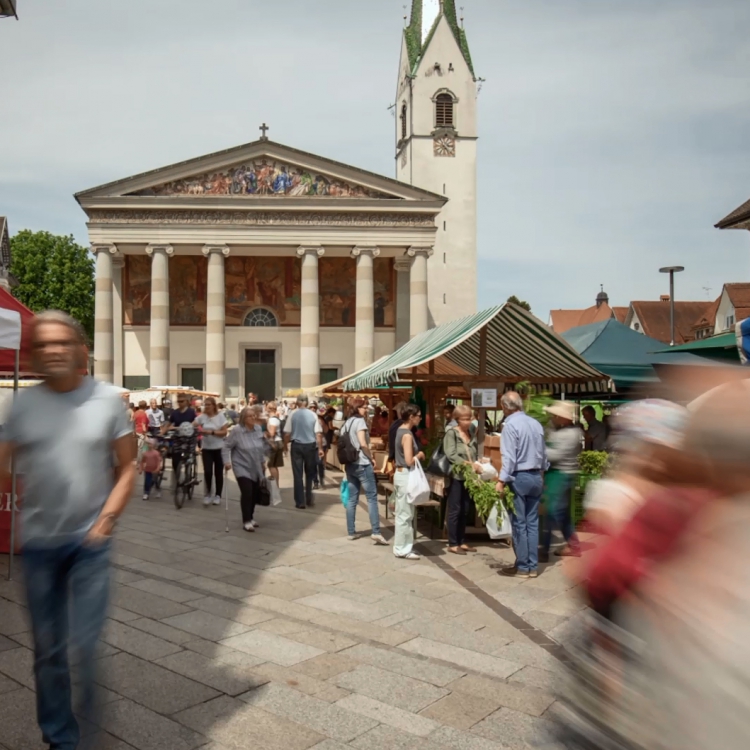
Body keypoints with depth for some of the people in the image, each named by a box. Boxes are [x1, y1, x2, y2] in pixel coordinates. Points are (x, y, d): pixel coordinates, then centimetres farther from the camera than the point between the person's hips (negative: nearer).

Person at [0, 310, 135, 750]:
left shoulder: (108, 399, -5)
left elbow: (128, 467, -1)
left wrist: (106, 520, -10)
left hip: (90, 540, -2)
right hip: (38, 541, 2)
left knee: (86, 645, -2)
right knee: (48, 650, 13)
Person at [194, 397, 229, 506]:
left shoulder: (220, 416, -5)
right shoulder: (202, 417, 0)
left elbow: (224, 432, -10)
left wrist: (212, 432, -20)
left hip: (219, 448, -1)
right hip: (206, 448, 1)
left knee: (218, 472, 7)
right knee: (207, 472, -8)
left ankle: (218, 495, 20)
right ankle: (208, 494, 11)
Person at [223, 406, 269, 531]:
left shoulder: (258, 429, 1)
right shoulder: (237, 430, -16)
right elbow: (226, 446, -10)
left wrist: (263, 461, 15)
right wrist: (227, 461, -18)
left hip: (256, 469, 6)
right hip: (242, 468, -6)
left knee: (256, 494, 11)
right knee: (247, 493, -14)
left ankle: (250, 517, 28)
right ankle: (246, 521, -4)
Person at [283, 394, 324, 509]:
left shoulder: (292, 414, -5)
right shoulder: (312, 415, -3)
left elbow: (287, 433, -6)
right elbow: (318, 433, -6)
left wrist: (285, 445, 7)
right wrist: (320, 448, 1)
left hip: (296, 445, -1)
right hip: (310, 446, 1)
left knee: (298, 475, 4)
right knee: (310, 473, 16)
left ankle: (300, 502, 5)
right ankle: (309, 500, 20)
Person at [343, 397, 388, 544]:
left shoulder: (346, 423, 14)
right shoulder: (359, 421, -9)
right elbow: (363, 444, -19)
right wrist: (372, 458, -8)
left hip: (350, 464, 8)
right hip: (362, 464, -8)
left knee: (352, 499, 9)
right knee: (372, 497, -5)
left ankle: (351, 532, 11)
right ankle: (376, 532, -10)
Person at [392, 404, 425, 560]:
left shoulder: (401, 430, 11)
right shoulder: (407, 435, -19)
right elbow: (409, 461, -23)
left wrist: (417, 455, 10)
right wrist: (420, 455, -7)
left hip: (400, 473, 10)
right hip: (406, 475, -10)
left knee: (402, 513, 15)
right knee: (405, 514, -2)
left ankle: (402, 546, 24)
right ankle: (402, 549, 6)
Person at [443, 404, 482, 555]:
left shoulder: (472, 431, 12)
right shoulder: (451, 433, -7)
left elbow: (474, 453, 15)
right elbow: (451, 455, -17)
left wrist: (477, 465, -4)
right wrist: (470, 464, -19)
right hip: (456, 476, -6)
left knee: (465, 510, 13)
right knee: (454, 510, 0)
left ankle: (462, 542, 22)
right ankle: (453, 544, 8)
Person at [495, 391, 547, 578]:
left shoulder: (510, 425, -13)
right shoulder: (536, 424, 9)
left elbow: (509, 457, -19)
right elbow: (544, 453, 13)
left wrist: (501, 481, -18)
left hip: (519, 477, -7)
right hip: (536, 477, 7)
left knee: (519, 524, 0)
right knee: (532, 523, 10)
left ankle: (522, 567, 5)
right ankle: (532, 566, 14)